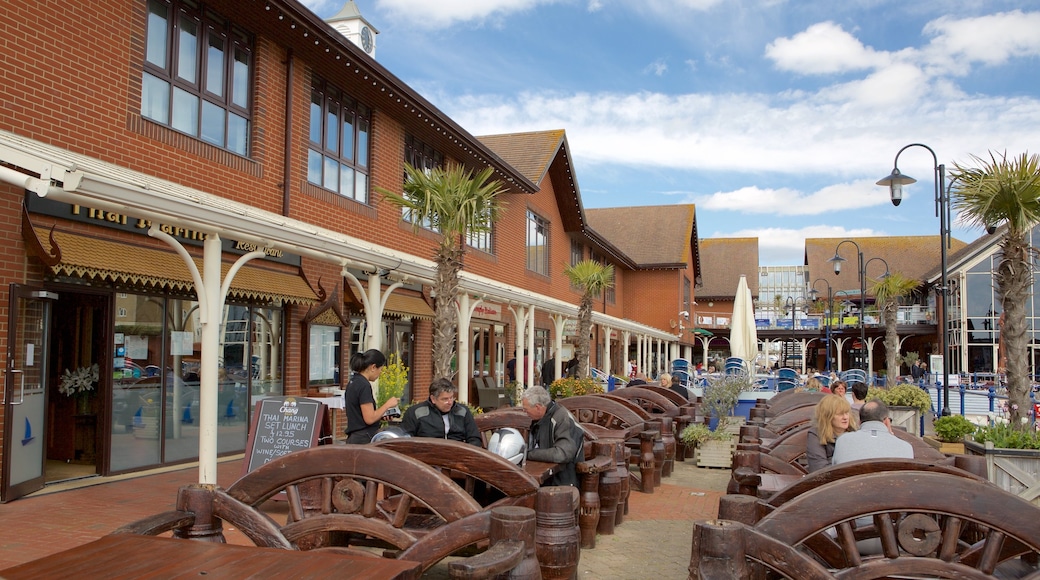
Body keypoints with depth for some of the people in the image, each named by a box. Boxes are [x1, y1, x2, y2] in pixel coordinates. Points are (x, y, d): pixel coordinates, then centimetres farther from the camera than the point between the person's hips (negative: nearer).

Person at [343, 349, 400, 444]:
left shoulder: (353, 382, 12)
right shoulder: (364, 385, -17)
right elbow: (369, 418, -19)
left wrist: (381, 415, 13)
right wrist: (387, 404, -8)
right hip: (364, 440, -10)